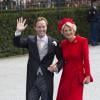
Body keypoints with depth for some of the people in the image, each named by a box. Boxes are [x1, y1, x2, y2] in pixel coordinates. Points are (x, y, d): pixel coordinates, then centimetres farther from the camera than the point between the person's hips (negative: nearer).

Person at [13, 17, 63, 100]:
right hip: (32, 80, 1)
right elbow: (17, 43, -7)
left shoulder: (53, 42, -1)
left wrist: (57, 66, -14)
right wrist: (18, 31, -22)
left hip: (47, 80, -1)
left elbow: (61, 59, 5)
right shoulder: (30, 40, 5)